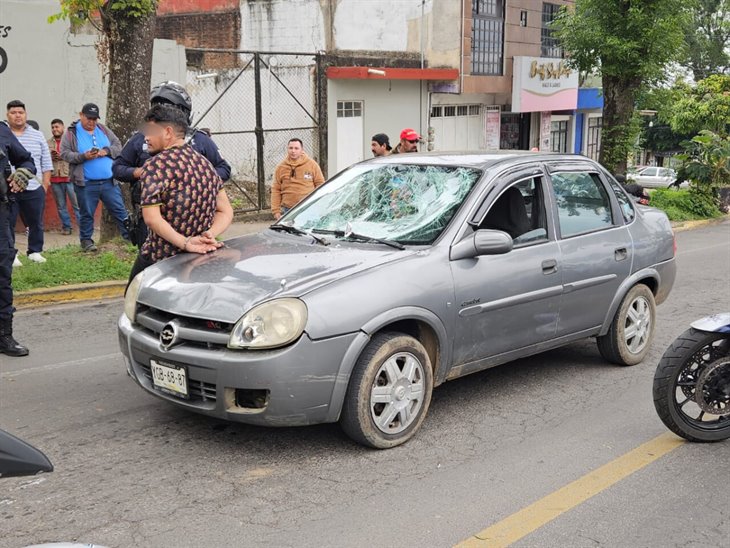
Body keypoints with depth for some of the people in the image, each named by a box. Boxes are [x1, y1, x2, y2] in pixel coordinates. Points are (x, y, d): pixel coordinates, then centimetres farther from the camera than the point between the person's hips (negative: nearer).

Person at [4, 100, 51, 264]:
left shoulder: (38, 136, 10)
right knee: (8, 224, 1)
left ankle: (35, 251, 22)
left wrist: (45, 184, 4)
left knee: (36, 223, 8)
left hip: (34, 190, 2)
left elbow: (46, 163, 11)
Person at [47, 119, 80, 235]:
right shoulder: (48, 143, 14)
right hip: (55, 179, 4)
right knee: (61, 206, 8)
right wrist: (50, 157, -6)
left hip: (70, 178, -4)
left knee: (77, 203, -4)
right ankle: (66, 227, 15)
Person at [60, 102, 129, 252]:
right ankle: (86, 240, 18)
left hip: (109, 182, 3)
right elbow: (65, 154, -6)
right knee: (87, 214, 6)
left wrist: (106, 151, -10)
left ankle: (129, 237, 10)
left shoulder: (104, 130, 11)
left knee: (119, 210, 5)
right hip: (85, 184, -3)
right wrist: (83, 156, -20)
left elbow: (118, 146, 10)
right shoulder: (71, 133, 0)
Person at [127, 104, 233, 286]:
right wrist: (209, 235, -7)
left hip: (158, 259, -6)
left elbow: (152, 218, -22)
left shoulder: (154, 166, -11)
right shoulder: (205, 163, 11)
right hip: (199, 259, 7)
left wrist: (185, 243, -23)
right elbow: (226, 212, 10)